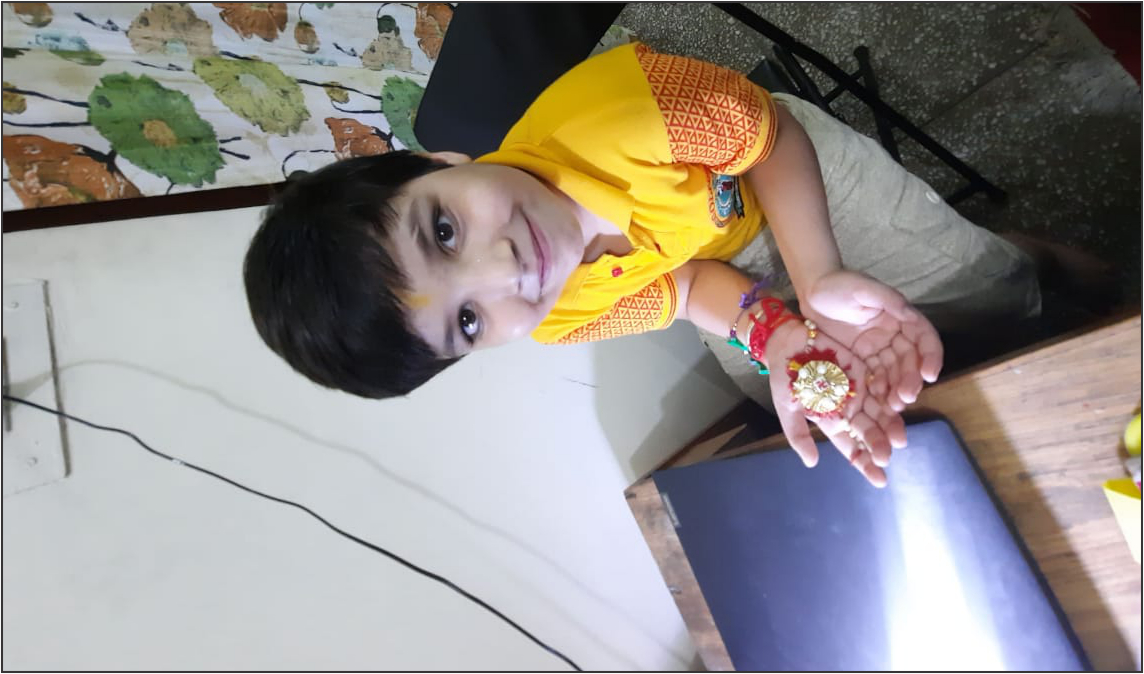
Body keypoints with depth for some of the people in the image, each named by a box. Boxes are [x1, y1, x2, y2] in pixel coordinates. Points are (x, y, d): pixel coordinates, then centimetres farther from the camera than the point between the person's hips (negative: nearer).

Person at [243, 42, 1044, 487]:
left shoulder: (611, 109, -46)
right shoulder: (554, 323, -32)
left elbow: (775, 136, -28)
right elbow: (684, 285, -19)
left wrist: (819, 283, -40)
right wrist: (776, 336, -36)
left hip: (792, 167, 0)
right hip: (723, 267, 1)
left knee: (996, 294, 12)